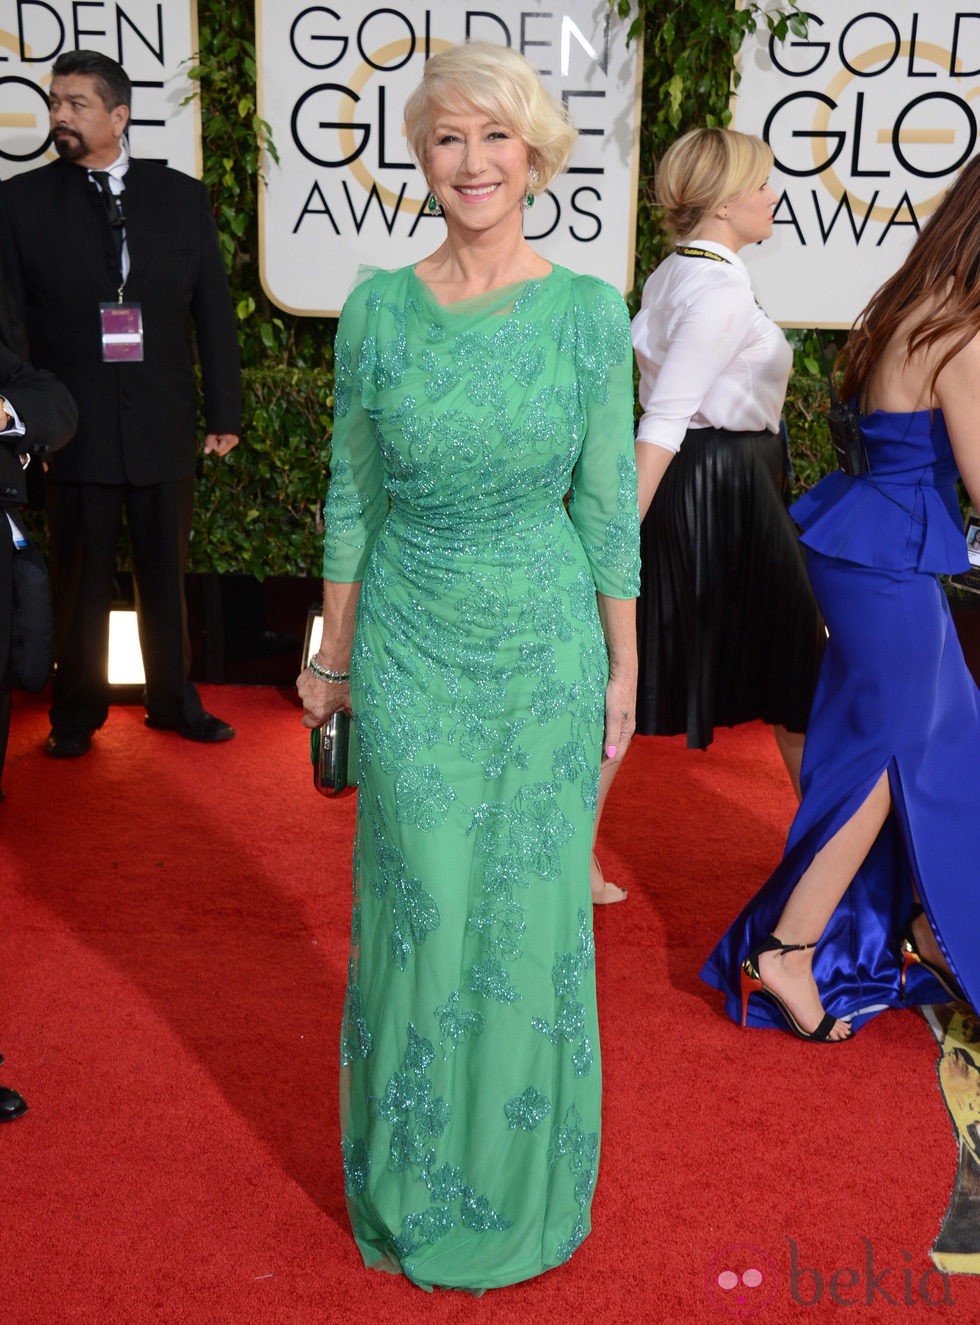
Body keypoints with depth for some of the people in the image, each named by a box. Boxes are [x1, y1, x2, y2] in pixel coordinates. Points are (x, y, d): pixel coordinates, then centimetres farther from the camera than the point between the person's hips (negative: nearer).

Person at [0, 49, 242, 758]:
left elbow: (214, 311, 6)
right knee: (81, 581, 7)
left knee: (166, 574, 11)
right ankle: (77, 713, 23)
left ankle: (174, 702, 26)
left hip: (164, 426, 1)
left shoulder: (183, 196, 6)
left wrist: (225, 413, 3)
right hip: (76, 428, -1)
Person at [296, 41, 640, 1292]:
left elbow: (607, 502, -1)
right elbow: (353, 495, 3)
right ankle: (415, 1184, 34)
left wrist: (623, 669, 0)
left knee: (531, 914, 11)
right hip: (412, 653, 0)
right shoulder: (376, 308, -4)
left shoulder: (589, 311, -6)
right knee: (422, 913, 9)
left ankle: (521, 1174, 37)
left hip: (546, 652, 0)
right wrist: (334, 654, 6)